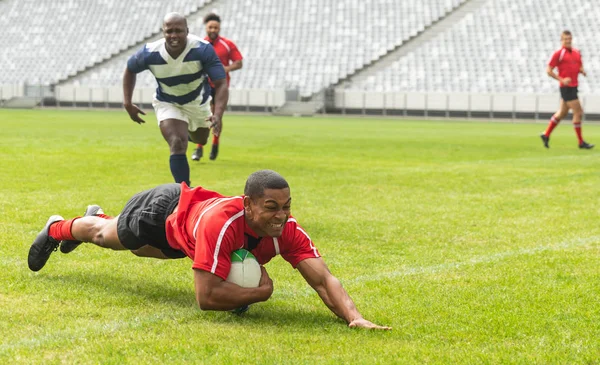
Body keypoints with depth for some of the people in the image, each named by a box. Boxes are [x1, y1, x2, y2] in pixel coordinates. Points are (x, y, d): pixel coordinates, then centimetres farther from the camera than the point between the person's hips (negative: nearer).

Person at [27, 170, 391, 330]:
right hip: (164, 208, -6)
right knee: (106, 236, 28)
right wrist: (262, 291, -44)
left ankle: (97, 217, 73)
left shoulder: (288, 231, -38)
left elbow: (324, 279, -42)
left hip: (181, 230, 6)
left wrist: (355, 317, -58)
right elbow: (207, 296, -52)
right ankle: (57, 229, 63)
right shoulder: (221, 223, -52)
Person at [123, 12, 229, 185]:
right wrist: (128, 103, -12)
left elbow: (221, 84, -34)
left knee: (201, 140, 27)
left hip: (197, 101, 2)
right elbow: (130, 70, -5)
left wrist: (217, 115, -49)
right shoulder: (150, 53, -29)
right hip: (167, 103, -2)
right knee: (177, 145, -23)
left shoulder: (202, 49, -34)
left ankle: (188, 130, 64)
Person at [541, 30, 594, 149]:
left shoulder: (577, 52, 13)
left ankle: (546, 135, 26)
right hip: (566, 87, -8)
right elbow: (549, 70, -8)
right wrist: (562, 79, -18)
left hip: (573, 86, 8)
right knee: (578, 112, -9)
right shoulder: (558, 53, -8)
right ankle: (581, 142, 0)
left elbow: (580, 67, 23)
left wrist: (582, 71, -1)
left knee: (562, 113, 14)